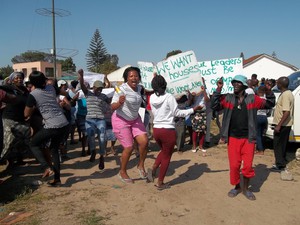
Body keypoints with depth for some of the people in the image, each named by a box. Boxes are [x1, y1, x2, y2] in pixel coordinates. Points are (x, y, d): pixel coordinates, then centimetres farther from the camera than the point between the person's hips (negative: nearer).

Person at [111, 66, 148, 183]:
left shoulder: (139, 87, -2)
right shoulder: (122, 89, -23)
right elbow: (113, 107, -27)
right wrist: (119, 102, -45)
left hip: (135, 119, 6)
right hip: (121, 120, -6)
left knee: (144, 141, -10)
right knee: (129, 148, -5)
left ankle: (141, 165, 15)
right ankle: (122, 172, 19)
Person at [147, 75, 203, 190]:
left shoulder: (152, 98, 0)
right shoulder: (169, 97, -15)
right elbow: (177, 113, -10)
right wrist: (193, 109, -4)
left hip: (156, 129, 5)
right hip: (168, 131, -5)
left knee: (164, 151, 29)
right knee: (167, 156, 10)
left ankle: (153, 168, 10)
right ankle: (160, 183, 18)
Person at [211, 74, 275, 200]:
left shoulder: (252, 99, 1)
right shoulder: (228, 98, 2)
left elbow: (270, 104, 5)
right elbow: (214, 106, -8)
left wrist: (269, 92, -13)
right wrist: (218, 90, -15)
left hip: (248, 138, 0)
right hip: (233, 138, 1)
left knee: (248, 165, 2)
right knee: (234, 165, 4)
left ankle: (246, 188, 25)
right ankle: (237, 187, 27)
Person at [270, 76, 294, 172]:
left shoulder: (285, 95, -21)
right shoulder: (289, 93, 10)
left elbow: (287, 112, -28)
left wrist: (279, 125, -27)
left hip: (282, 124, -10)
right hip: (287, 124, 10)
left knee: (278, 144, -2)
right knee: (283, 143, 19)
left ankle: (280, 164, 3)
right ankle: (282, 161, 30)